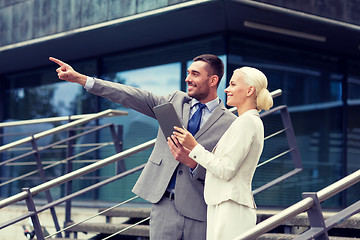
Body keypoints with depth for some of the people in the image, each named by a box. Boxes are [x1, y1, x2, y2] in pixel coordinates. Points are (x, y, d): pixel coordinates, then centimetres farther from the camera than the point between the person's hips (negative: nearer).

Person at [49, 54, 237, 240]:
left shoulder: (230, 123, -1)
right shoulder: (177, 101, 11)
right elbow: (132, 97, 6)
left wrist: (192, 161, -21)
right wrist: (79, 78, 1)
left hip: (199, 212, -2)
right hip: (165, 205, 2)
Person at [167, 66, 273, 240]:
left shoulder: (247, 122, -11)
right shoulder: (250, 121, 20)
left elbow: (225, 170, -16)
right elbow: (224, 168, 18)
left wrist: (195, 147, -8)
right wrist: (186, 159, 14)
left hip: (232, 209, -10)